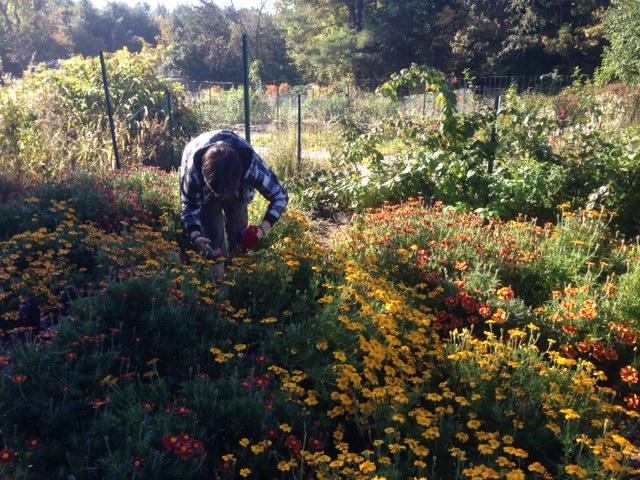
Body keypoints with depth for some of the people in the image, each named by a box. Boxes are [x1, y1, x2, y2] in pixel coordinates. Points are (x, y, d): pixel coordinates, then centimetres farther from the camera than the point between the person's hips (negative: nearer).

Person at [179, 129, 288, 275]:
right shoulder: (194, 171, -44)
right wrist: (195, 236, -47)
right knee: (214, 235, -11)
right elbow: (190, 207, -28)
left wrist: (262, 229, -44)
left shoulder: (252, 166, -44)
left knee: (238, 231, 2)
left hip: (239, 182, 1)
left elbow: (281, 196, -32)